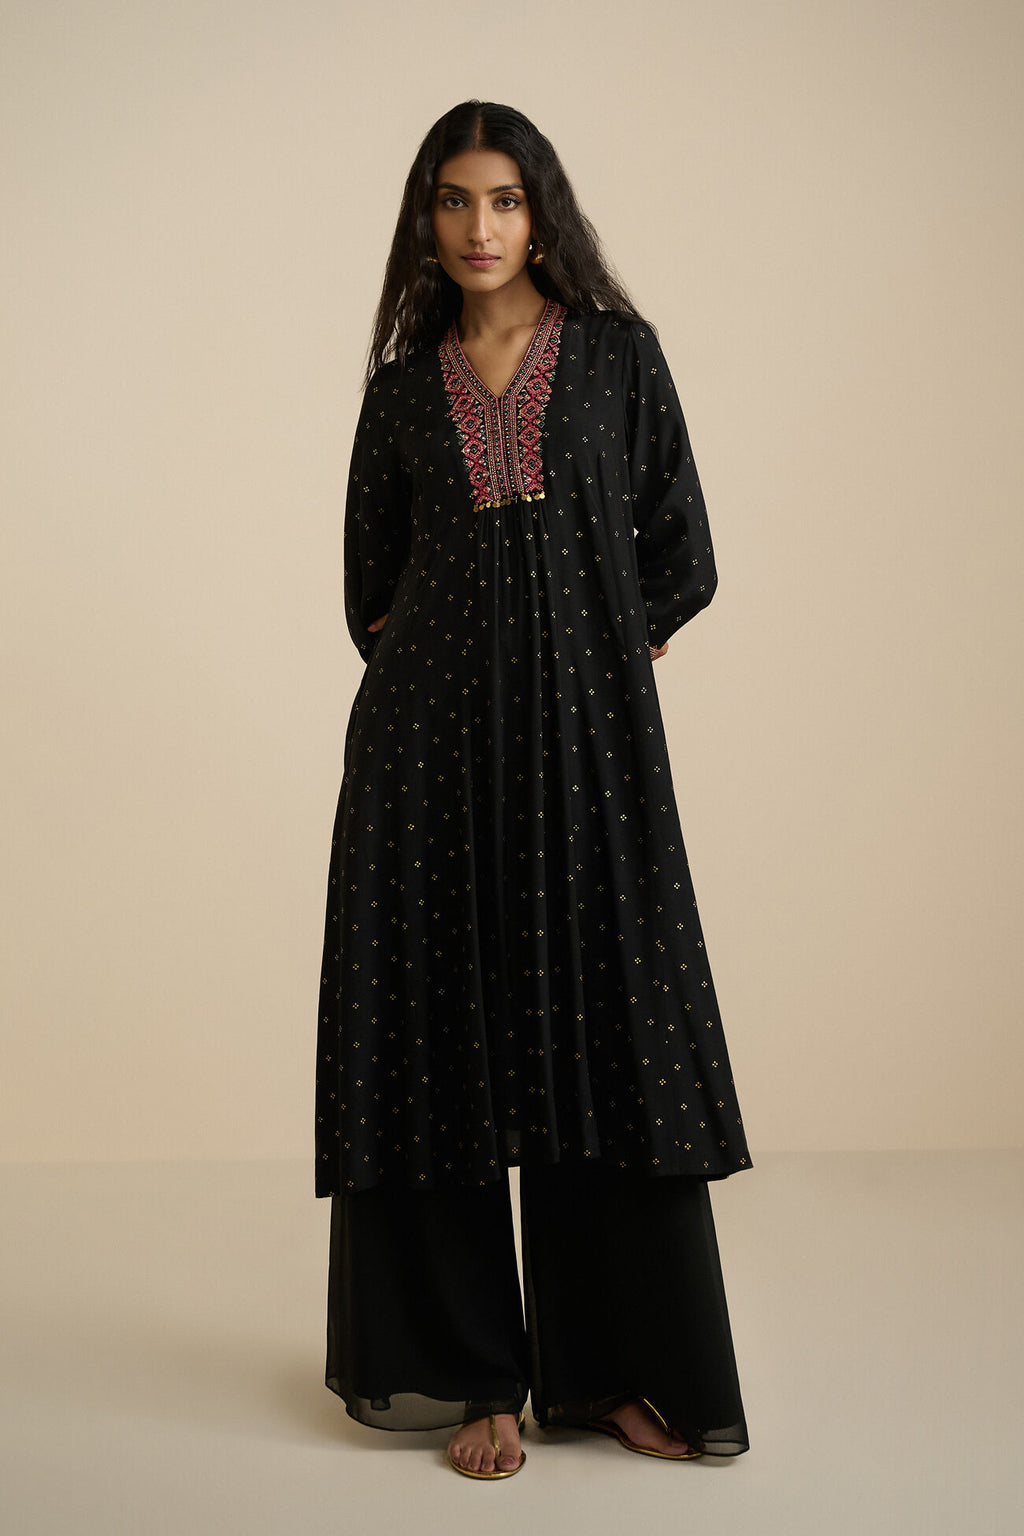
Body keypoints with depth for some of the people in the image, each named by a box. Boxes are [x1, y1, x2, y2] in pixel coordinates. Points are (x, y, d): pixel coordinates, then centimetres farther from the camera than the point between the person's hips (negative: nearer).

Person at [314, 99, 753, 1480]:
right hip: (434, 737, 2)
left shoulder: (618, 352, 7)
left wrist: (575, 648, 4)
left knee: (606, 1023, -1)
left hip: (587, 730, -1)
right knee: (444, 1027, -1)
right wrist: (452, 663, 5)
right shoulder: (402, 384, 13)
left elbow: (680, 558, 5)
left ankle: (616, 1365, 11)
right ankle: (472, 1372, 9)